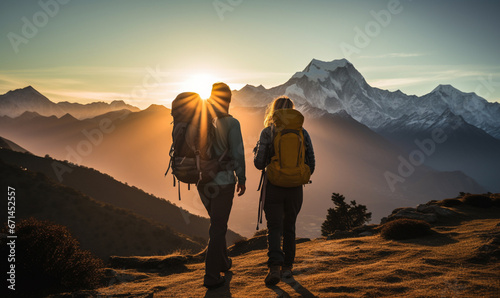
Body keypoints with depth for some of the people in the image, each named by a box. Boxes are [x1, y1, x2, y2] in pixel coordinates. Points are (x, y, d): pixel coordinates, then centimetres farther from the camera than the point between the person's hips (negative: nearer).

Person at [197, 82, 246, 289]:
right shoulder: (231, 124, -14)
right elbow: (238, 155, -14)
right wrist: (241, 179, -1)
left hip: (202, 182, 5)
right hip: (223, 183, -5)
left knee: (217, 222, 24)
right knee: (218, 228, 5)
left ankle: (222, 262, 39)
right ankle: (211, 276, 12)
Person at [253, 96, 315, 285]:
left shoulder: (267, 132, -7)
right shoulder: (302, 132, 0)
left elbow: (259, 163, -10)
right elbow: (311, 163, 2)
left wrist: (256, 151, 11)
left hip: (274, 186, -2)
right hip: (294, 188, 3)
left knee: (274, 228, 5)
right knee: (289, 227, 17)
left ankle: (275, 266, -10)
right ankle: (287, 267, 25)